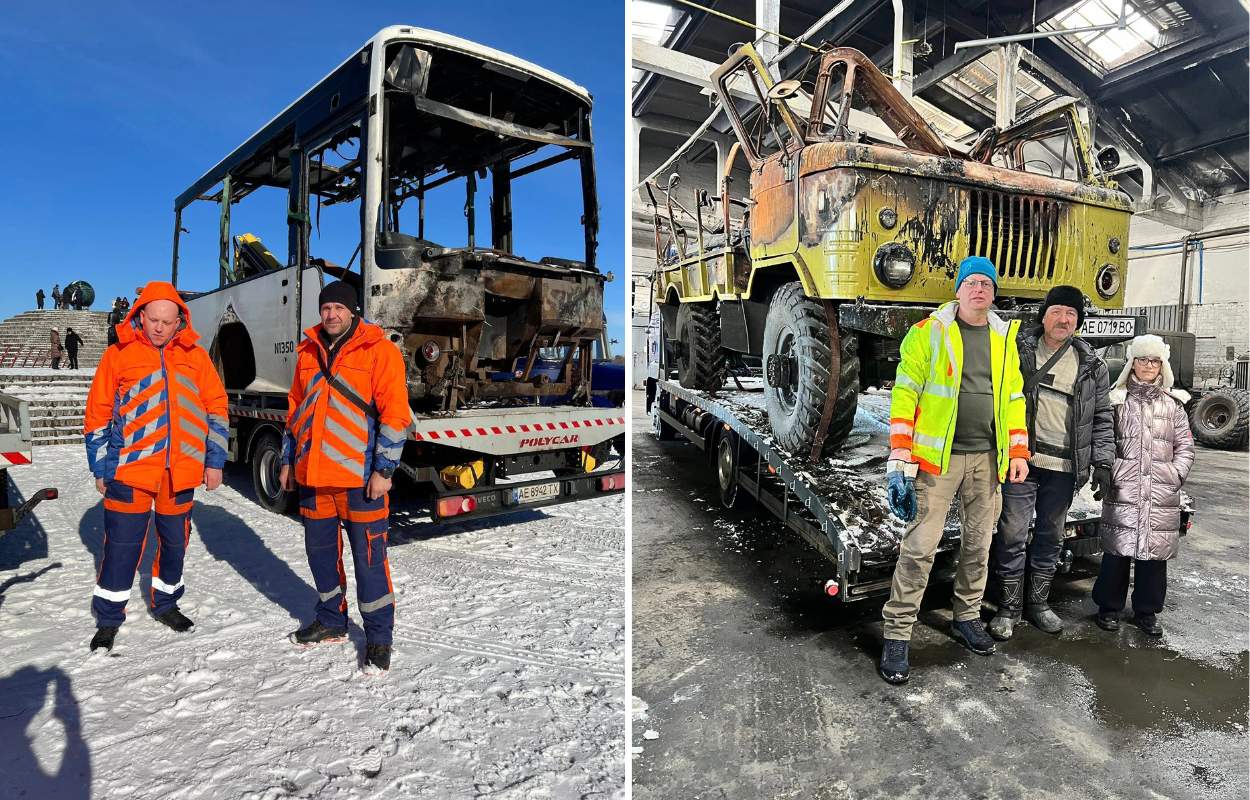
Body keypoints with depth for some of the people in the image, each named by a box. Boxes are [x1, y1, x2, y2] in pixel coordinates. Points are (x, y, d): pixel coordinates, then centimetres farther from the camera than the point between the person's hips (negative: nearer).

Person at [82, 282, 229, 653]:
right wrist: (100, 468, 4)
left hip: (182, 470, 2)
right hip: (130, 468, -2)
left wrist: (214, 461, 4)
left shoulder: (195, 356, 6)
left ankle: (166, 603, 33)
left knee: (175, 540, 14)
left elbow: (215, 408, 8)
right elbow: (98, 413, 5)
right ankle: (108, 618, 18)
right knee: (122, 543, 2)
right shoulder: (119, 354, 1)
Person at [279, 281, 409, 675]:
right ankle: (332, 620, 36)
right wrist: (288, 460, 20)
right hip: (312, 474, 6)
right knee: (320, 550, 17)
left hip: (360, 475, -6)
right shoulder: (309, 353, 13)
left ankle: (379, 637, 13)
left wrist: (384, 469, -15)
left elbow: (394, 413, -11)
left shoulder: (379, 350, -6)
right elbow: (295, 409, 21)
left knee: (368, 557, -1)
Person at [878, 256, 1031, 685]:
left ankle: (967, 618, 33)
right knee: (920, 546, -7)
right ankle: (897, 635, 3)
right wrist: (900, 459, -14)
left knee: (978, 545, 14)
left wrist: (1018, 451, 8)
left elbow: (1014, 396, 17)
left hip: (988, 460, 5)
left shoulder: (1005, 338, 11)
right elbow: (904, 394, -8)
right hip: (938, 457, -5)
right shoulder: (929, 332, -4)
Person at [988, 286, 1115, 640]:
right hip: (1022, 461, -3)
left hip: (1064, 468, 3)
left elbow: (1102, 418, 12)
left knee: (1051, 537, 14)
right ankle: (1009, 608, 14)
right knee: (1012, 535, 0)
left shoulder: (1092, 365, 8)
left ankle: (1038, 602, 30)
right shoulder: (1016, 350, -1)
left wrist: (1103, 463, 4)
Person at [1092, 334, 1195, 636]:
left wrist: (1177, 474, 0)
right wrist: (1111, 471, -7)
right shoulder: (1117, 400, 5)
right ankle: (1109, 607, 14)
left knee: (1155, 553, 7)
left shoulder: (1174, 404, 13)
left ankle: (1146, 611, 21)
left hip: (1163, 495, 3)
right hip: (1123, 490, -2)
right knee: (1117, 550, 0)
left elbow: (1185, 445, 13)